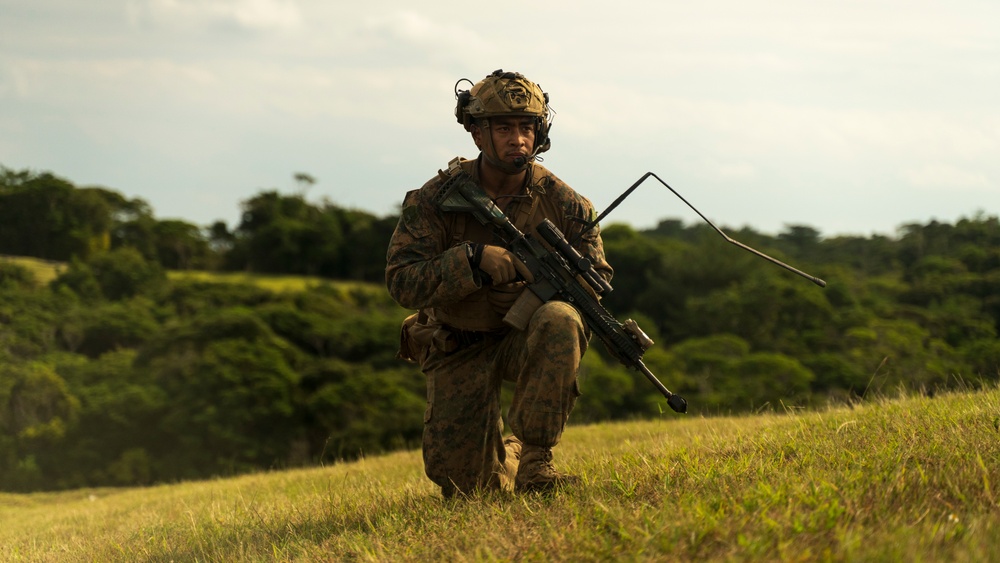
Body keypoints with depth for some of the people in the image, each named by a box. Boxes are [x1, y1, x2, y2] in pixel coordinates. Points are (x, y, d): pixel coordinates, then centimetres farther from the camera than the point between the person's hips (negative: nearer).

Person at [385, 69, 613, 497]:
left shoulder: (563, 203, -7)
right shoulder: (434, 200, -10)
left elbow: (598, 278, -2)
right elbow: (402, 282, -17)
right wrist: (474, 261, -32)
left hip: (528, 336, 0)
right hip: (460, 351, 0)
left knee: (559, 320, -36)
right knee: (462, 484, -7)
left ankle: (535, 461, -26)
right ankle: (505, 456, 33)